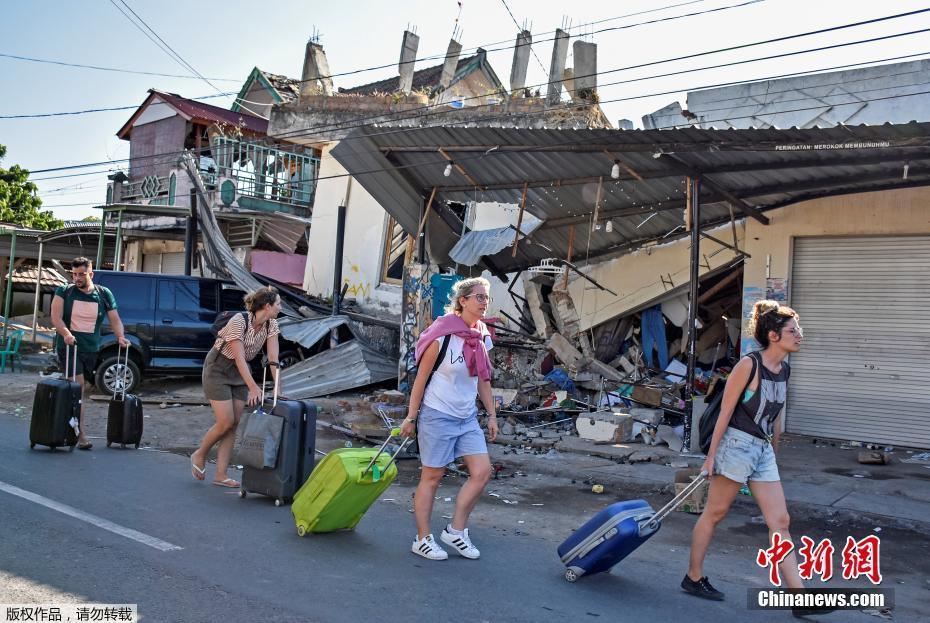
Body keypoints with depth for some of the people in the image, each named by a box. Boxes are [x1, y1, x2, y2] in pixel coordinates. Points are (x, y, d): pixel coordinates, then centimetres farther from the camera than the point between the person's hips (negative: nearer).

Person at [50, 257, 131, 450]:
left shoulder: (104, 294, 7)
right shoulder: (64, 291, 1)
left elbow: (114, 319, 7)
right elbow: (56, 317, -9)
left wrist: (120, 337, -11)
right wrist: (66, 333, -27)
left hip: (91, 348, 4)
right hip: (68, 346, -4)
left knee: (85, 386, 10)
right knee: (78, 386, -13)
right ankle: (81, 433, -13)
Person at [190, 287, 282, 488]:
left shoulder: (271, 325, -8)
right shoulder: (239, 321, -27)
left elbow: (273, 359, -11)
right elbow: (239, 358, -32)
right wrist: (253, 387, -40)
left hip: (240, 371, 7)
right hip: (218, 369, -6)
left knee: (235, 423, 1)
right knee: (226, 422, -9)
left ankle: (221, 475, 8)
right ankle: (199, 455, 18)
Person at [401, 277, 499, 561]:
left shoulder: (482, 337, 4)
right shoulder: (442, 335, -15)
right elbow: (421, 378, -11)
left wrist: (491, 415, 13)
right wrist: (411, 418, -9)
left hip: (467, 417, 7)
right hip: (437, 415, -7)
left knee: (482, 471, -1)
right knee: (432, 477, 3)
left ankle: (455, 531, 15)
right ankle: (423, 540, 18)